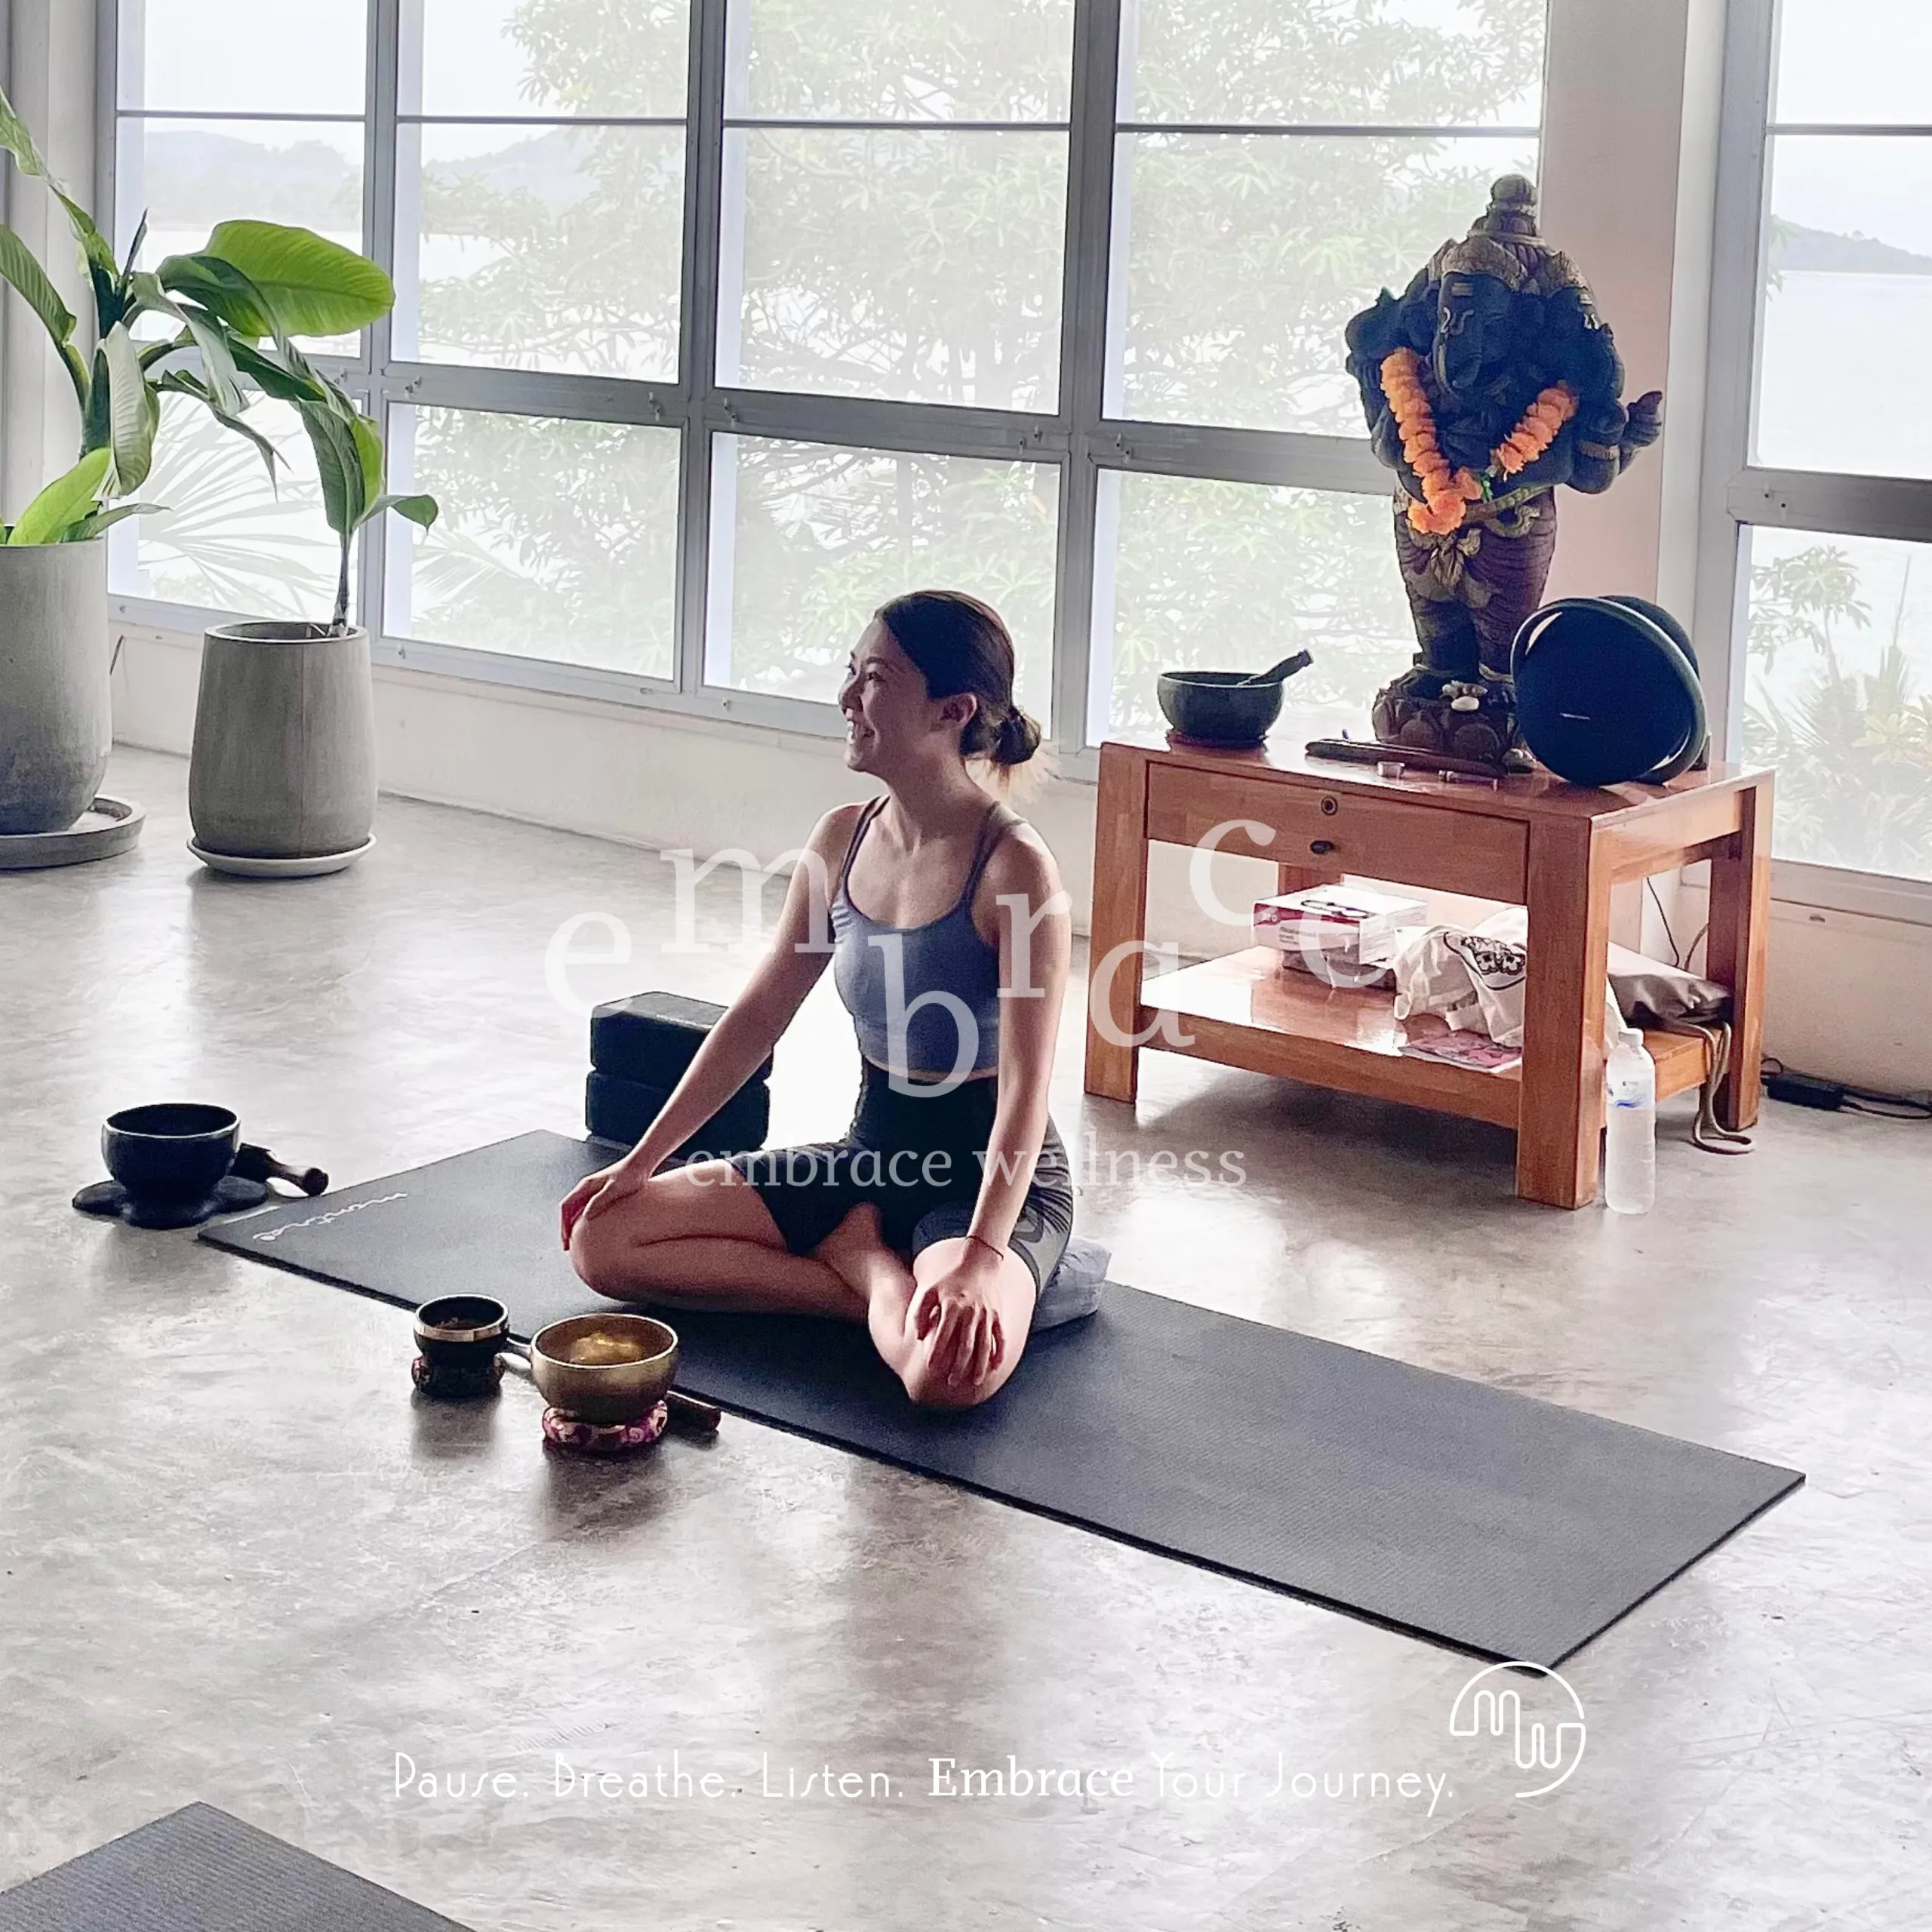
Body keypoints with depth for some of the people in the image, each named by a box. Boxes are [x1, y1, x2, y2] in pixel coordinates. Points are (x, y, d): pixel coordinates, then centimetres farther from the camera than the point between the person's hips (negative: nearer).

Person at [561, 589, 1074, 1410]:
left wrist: (979, 1259, -35)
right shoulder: (844, 839, 0)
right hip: (872, 1154, 7)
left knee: (951, 1367, -39)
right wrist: (641, 1161, 7)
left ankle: (859, 1258, -5)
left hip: (991, 1177, -7)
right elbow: (758, 1015, 8)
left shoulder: (1014, 866, -20)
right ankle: (883, 1282, -7)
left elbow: (1027, 1088, -24)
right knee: (602, 1238, -6)